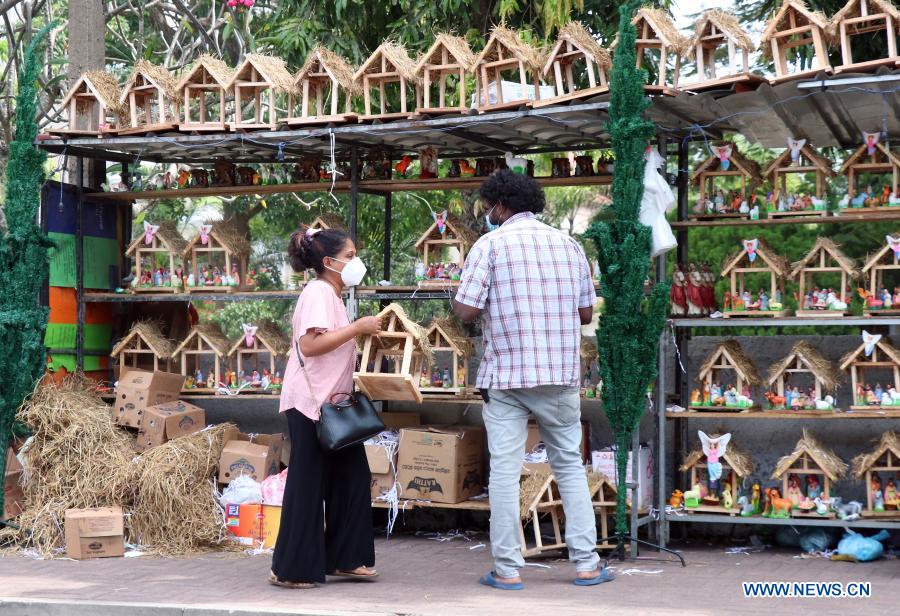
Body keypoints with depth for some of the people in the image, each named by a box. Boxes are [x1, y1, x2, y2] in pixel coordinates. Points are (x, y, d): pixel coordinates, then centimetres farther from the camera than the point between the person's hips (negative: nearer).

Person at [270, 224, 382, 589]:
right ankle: (291, 569, 3)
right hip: (310, 402, -10)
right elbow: (309, 344, -24)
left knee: (350, 476, 10)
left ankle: (344, 558, 17)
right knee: (308, 483, -5)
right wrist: (357, 328, -20)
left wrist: (362, 334, 9)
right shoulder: (319, 292, -13)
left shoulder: (331, 294, 17)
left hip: (331, 402, 10)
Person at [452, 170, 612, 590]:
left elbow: (465, 310, -10)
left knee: (505, 471, 2)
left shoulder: (490, 244, -5)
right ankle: (587, 564, 11)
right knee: (570, 465, 12)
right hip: (561, 374, 4)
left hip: (506, 375, -3)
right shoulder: (568, 244, 8)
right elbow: (586, 312, 12)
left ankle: (507, 570, 4)